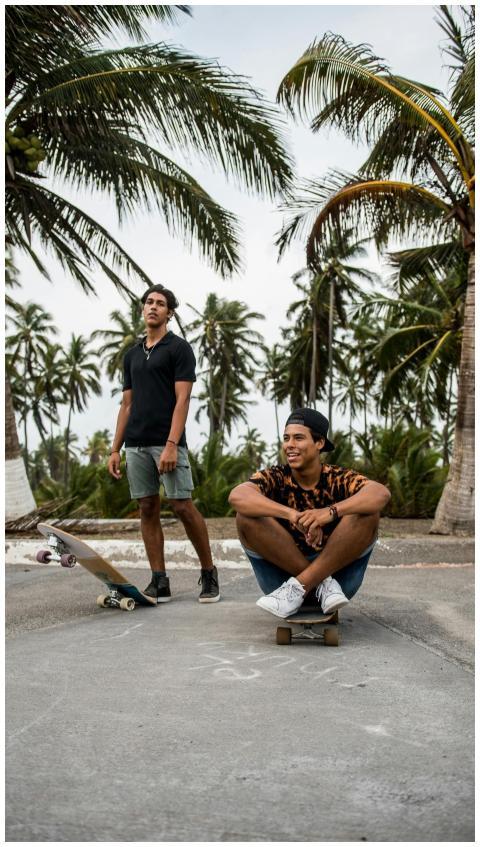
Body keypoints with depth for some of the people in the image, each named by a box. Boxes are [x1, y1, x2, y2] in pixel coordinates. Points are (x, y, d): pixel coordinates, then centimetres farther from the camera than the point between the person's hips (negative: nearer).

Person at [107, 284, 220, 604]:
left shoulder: (179, 348, -3)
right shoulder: (132, 354, 17)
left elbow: (182, 399, -11)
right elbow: (127, 405, 17)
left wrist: (171, 444, -20)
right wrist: (115, 449, 10)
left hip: (167, 443, -6)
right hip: (136, 445, 6)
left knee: (183, 507, -8)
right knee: (148, 510, 5)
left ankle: (209, 572, 8)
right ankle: (159, 583, 9)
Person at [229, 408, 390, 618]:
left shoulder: (338, 479, -6)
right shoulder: (276, 477, -6)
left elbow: (381, 494, -28)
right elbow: (237, 496, -28)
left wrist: (331, 511, -44)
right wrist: (291, 514, -43)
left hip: (336, 569, 0)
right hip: (283, 574, 0)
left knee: (368, 513, -21)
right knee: (247, 517, -21)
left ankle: (298, 586, -22)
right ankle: (323, 584, -18)